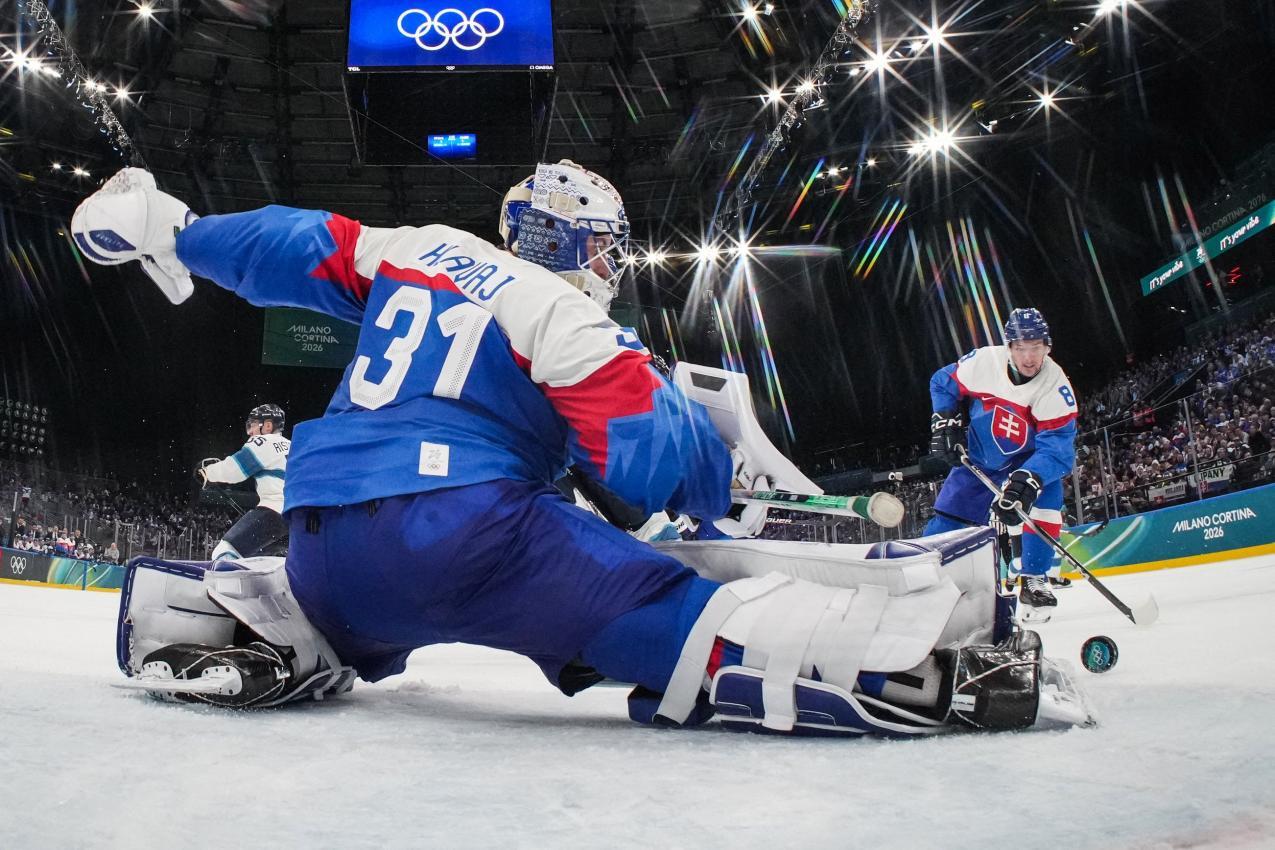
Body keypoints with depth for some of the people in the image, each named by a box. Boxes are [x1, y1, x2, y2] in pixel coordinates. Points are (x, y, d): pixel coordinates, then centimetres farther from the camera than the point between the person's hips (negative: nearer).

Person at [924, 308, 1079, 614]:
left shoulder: (1057, 388, -27)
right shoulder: (983, 361, -23)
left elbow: (1057, 447, -33)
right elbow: (942, 384, -2)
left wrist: (1028, 480, -47)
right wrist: (944, 422, -12)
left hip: (1026, 459, -1)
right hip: (977, 457, 1)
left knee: (1047, 492, -26)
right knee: (948, 516, -1)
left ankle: (1034, 579, -14)